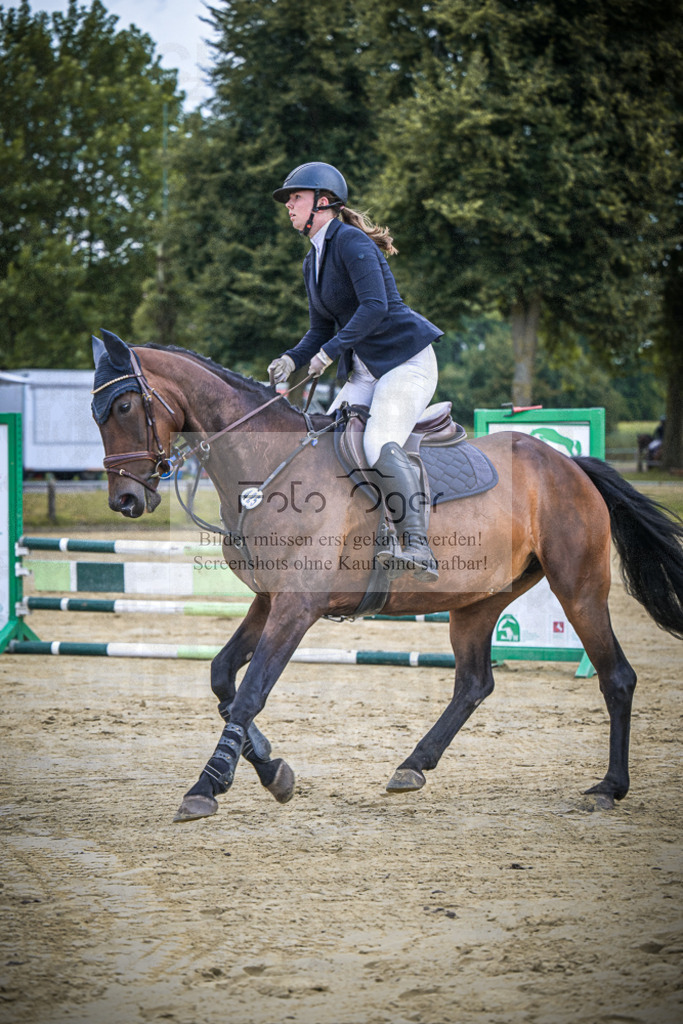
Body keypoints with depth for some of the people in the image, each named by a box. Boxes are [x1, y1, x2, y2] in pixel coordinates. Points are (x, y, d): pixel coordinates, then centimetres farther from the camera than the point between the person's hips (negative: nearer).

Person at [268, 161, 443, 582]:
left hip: (407, 360, -10)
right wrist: (292, 359, 2)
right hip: (363, 373, 10)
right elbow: (322, 329, 20)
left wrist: (331, 351, -26)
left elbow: (375, 307, -23)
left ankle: (420, 549, -36)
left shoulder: (351, 242, -12)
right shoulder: (313, 262, 16)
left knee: (380, 446, -29)